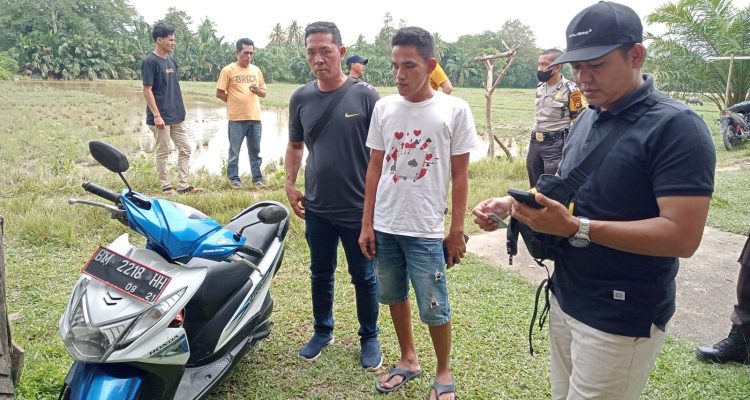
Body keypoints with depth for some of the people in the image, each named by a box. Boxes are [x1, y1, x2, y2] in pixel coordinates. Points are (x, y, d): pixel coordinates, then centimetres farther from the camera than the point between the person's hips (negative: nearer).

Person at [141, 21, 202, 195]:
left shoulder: (172, 61, 12)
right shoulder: (150, 61, -10)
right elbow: (147, 90, -13)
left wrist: (180, 110, 15)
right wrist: (156, 115, -18)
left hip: (176, 116, 8)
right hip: (161, 117, -8)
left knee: (185, 149, 8)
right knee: (162, 153, 2)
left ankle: (183, 185, 14)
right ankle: (166, 187, 11)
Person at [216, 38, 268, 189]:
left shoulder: (256, 70, 10)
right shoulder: (228, 70, -4)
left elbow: (264, 93, 16)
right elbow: (219, 93, -2)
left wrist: (258, 90, -6)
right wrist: (235, 103, 3)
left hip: (255, 118, 4)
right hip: (236, 118, -4)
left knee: (255, 151, 10)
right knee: (234, 151, 4)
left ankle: (257, 179, 18)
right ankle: (234, 179, 14)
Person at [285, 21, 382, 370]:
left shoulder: (365, 95, -10)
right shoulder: (301, 98, 1)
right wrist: (289, 184, 5)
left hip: (359, 209, -3)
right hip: (317, 209, 3)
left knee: (363, 277, 12)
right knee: (320, 273, 18)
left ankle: (369, 337, 31)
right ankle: (322, 331, 38)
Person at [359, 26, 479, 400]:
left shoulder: (454, 110, -6)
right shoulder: (383, 107, 2)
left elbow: (459, 175, -3)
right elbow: (374, 168, 6)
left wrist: (456, 231, -4)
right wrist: (367, 224, 4)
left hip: (425, 230, -3)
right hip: (385, 226, 4)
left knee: (434, 309, 5)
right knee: (395, 297, 17)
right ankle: (408, 359, 39)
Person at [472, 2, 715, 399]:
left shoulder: (676, 126, -18)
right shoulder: (586, 119, 7)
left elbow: (682, 236, -25)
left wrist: (575, 228, -31)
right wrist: (511, 204, -4)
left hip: (621, 320, -7)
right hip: (565, 299, 8)